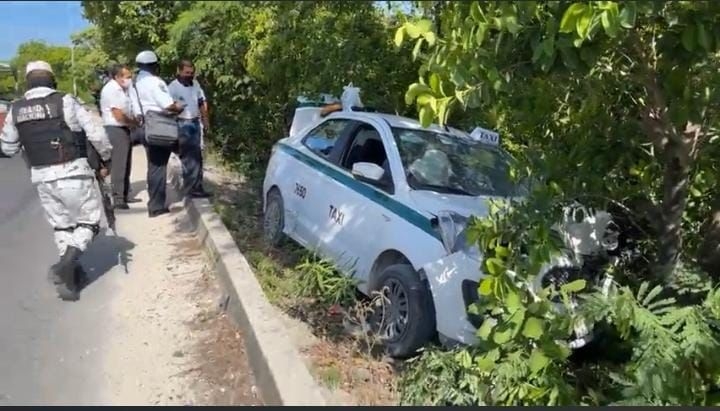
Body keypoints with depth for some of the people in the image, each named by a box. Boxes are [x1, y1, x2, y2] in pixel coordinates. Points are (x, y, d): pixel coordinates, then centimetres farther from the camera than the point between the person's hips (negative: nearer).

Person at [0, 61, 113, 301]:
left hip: (42, 177, 5)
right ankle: (65, 264, -11)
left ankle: (69, 276, 20)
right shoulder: (65, 101, -6)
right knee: (89, 222, 8)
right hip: (73, 173, -4)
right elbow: (95, 133, -9)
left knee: (61, 227, 17)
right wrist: (106, 158, 6)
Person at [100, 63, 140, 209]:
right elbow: (118, 115, -19)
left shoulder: (121, 89, 14)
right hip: (115, 130, -10)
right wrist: (135, 123, -6)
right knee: (119, 165, -8)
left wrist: (134, 122, 0)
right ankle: (118, 198, -3)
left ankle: (124, 195, 23)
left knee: (125, 164, 14)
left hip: (124, 129, 10)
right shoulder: (111, 89, -15)